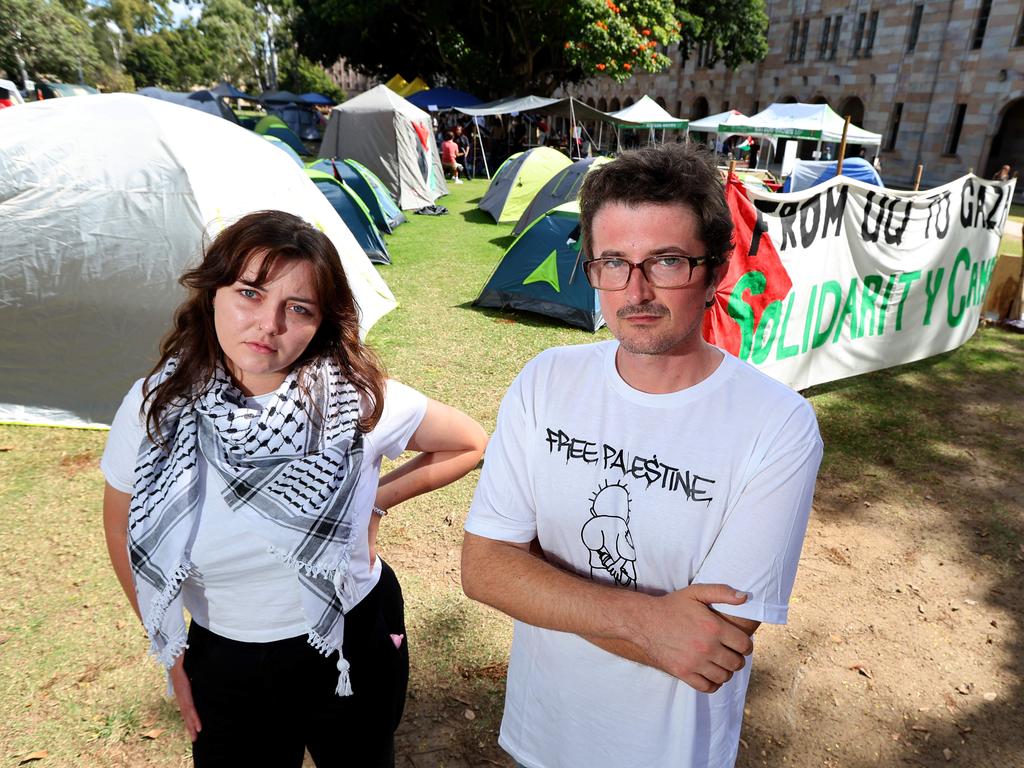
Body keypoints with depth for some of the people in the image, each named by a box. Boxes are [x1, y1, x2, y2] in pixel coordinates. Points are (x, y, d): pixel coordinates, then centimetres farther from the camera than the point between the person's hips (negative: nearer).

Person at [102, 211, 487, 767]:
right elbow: (123, 534, 1)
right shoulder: (154, 408, -16)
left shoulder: (360, 401, -22)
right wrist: (172, 656, 6)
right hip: (223, 664, 1)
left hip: (355, 649, 0)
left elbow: (469, 445, -5)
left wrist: (373, 502, -10)